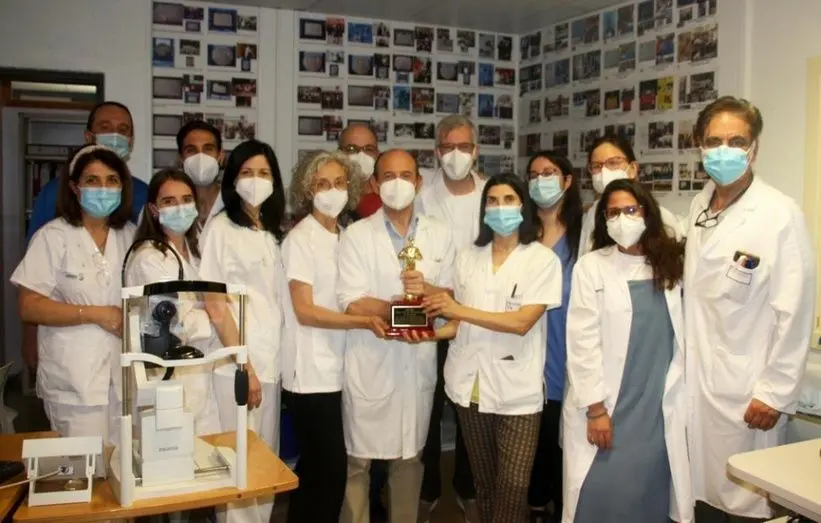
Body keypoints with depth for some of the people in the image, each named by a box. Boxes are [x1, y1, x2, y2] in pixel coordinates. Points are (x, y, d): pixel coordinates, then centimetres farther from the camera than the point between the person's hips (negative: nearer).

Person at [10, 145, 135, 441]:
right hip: (74, 379, -4)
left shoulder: (130, 235, 8)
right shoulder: (53, 237, -7)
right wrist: (94, 314, -15)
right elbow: (29, 308, -11)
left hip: (124, 373, 5)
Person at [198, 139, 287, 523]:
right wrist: (244, 366, -13)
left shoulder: (274, 232, 12)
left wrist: (264, 363, 5)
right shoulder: (221, 227, -6)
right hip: (236, 364, -6)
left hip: (270, 361, 6)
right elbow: (215, 305, -10)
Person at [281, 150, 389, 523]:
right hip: (311, 372, -7)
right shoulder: (301, 239, -9)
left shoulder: (345, 237, 12)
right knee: (332, 469, -2)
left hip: (333, 369, 7)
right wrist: (364, 321, -22)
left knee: (314, 467, 16)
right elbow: (304, 310, -16)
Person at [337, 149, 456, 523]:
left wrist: (426, 289, -17)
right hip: (370, 362, -3)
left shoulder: (440, 235, 6)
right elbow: (352, 304, -12)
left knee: (409, 457, 16)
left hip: (419, 361, 3)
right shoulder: (356, 235, -4)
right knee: (358, 459, 7)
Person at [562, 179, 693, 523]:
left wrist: (676, 397, 3)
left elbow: (680, 337, 8)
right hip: (605, 407, -2)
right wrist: (595, 408, -10)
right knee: (601, 495, 1)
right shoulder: (591, 267, -3)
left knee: (651, 493, 7)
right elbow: (583, 342, -7)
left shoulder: (670, 265, 7)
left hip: (659, 409, 3)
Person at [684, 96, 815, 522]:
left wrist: (774, 393, -12)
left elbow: (794, 313, -13)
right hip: (694, 380, 6)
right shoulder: (697, 207, 8)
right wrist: (678, 367, 10)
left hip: (746, 391, -6)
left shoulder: (781, 215, -12)